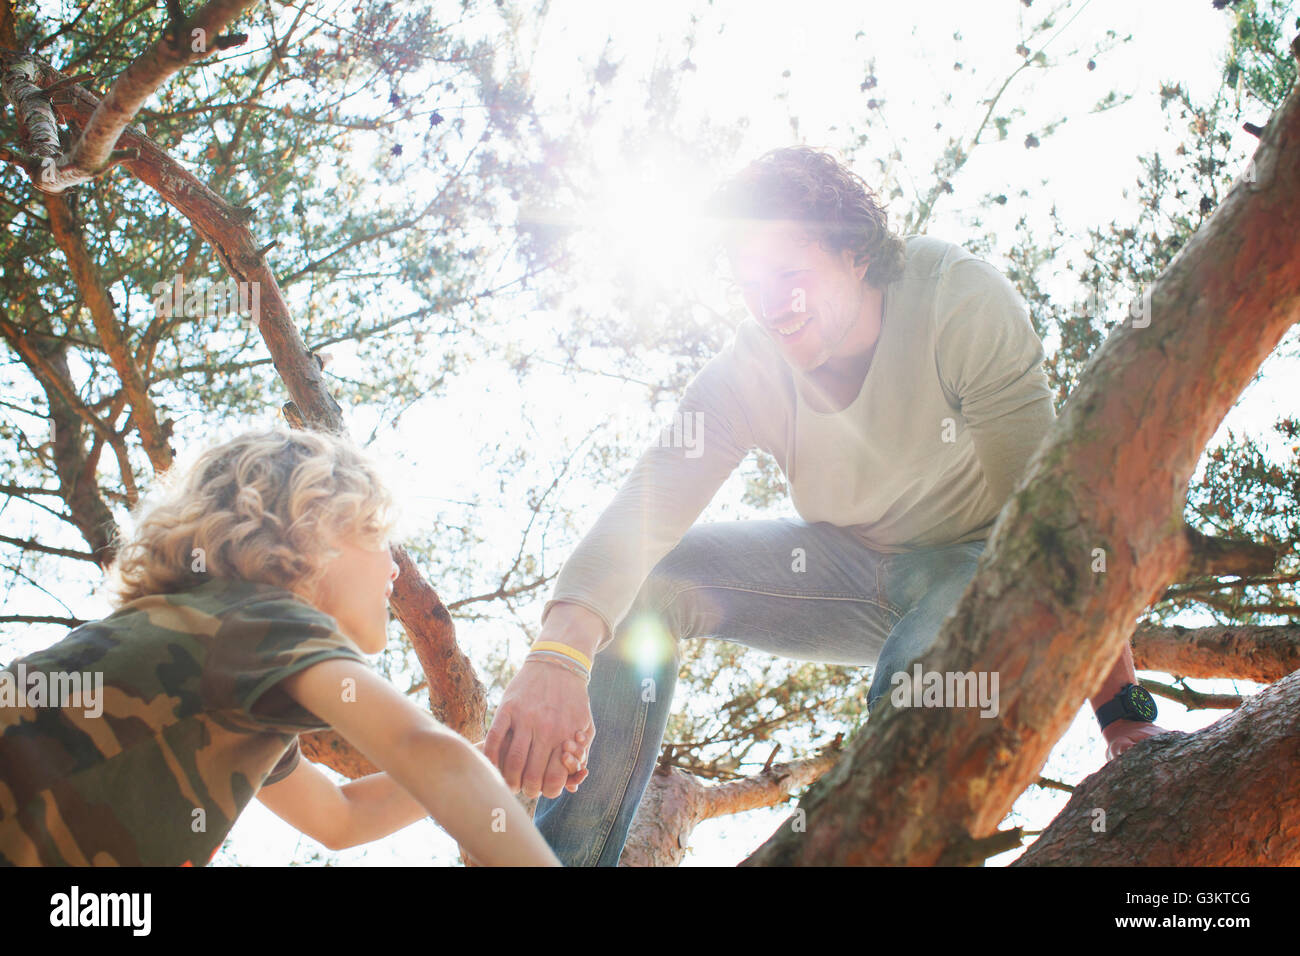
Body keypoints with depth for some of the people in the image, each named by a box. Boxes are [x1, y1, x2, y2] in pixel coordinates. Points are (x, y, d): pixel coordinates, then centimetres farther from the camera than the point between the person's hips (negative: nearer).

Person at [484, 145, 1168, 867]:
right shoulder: (748, 370, -14)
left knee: (918, 682, -39)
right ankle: (564, 852, -8)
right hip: (851, 569, 4)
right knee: (645, 581, -13)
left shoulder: (962, 301, -26)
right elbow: (645, 509, -27)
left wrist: (1122, 712, -34)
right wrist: (558, 652, -47)